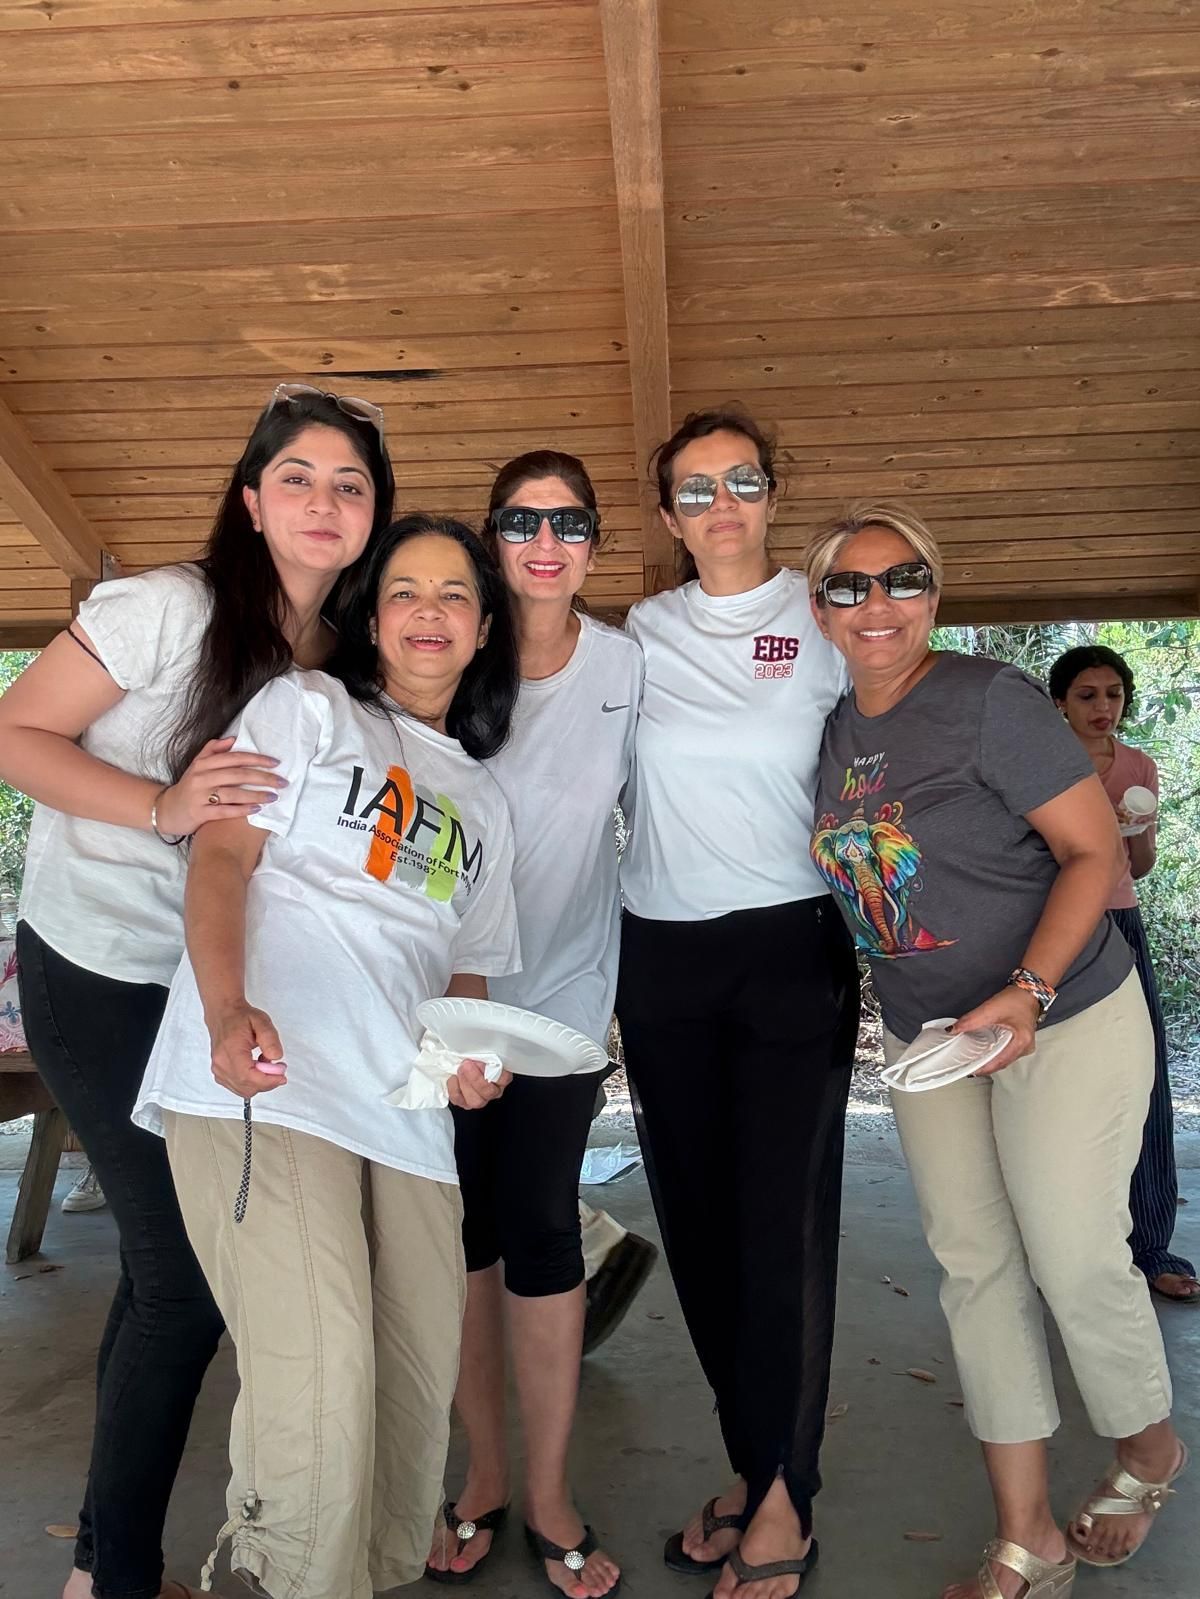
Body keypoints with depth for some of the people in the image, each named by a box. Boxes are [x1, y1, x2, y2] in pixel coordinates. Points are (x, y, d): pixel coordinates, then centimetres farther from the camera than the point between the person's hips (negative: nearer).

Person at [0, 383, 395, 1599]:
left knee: (168, 1263, 14)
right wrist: (162, 805, -28)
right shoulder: (171, 607, -15)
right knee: (186, 1272, -5)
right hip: (98, 974, -7)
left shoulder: (344, 661, 4)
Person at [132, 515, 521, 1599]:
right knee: (319, 1389, -16)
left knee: (421, 1385, 3)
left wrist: (473, 1055, 3)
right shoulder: (307, 707, 10)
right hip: (260, 1078, -5)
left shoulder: (483, 805, 25)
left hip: (405, 1107, 6)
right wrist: (228, 1008, -19)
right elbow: (221, 854, -2)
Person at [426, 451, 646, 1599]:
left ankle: (548, 1496, 20)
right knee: (464, 1228, 9)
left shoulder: (624, 664, -1)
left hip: (562, 988, 0)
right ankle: (483, 1474, 28)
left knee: (542, 1232, 1)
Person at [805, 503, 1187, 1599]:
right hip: (926, 1038, 6)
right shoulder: (835, 730, 2)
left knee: (1074, 1255, 2)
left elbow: (1094, 852, -17)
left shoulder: (991, 700, -17)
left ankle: (1149, 1449, 35)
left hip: (1064, 1023, -6)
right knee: (974, 1265, 9)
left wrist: (1030, 992, -28)